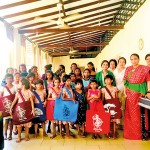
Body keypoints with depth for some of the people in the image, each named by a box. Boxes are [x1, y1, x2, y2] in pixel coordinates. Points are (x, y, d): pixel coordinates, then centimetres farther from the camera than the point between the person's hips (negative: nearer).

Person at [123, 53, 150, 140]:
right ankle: (130, 132, 21)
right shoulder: (128, 69, 7)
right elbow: (125, 82, 8)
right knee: (130, 112, 7)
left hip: (140, 93, -3)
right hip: (130, 93, 3)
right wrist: (125, 92, 2)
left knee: (139, 112, -1)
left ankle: (138, 133, 14)